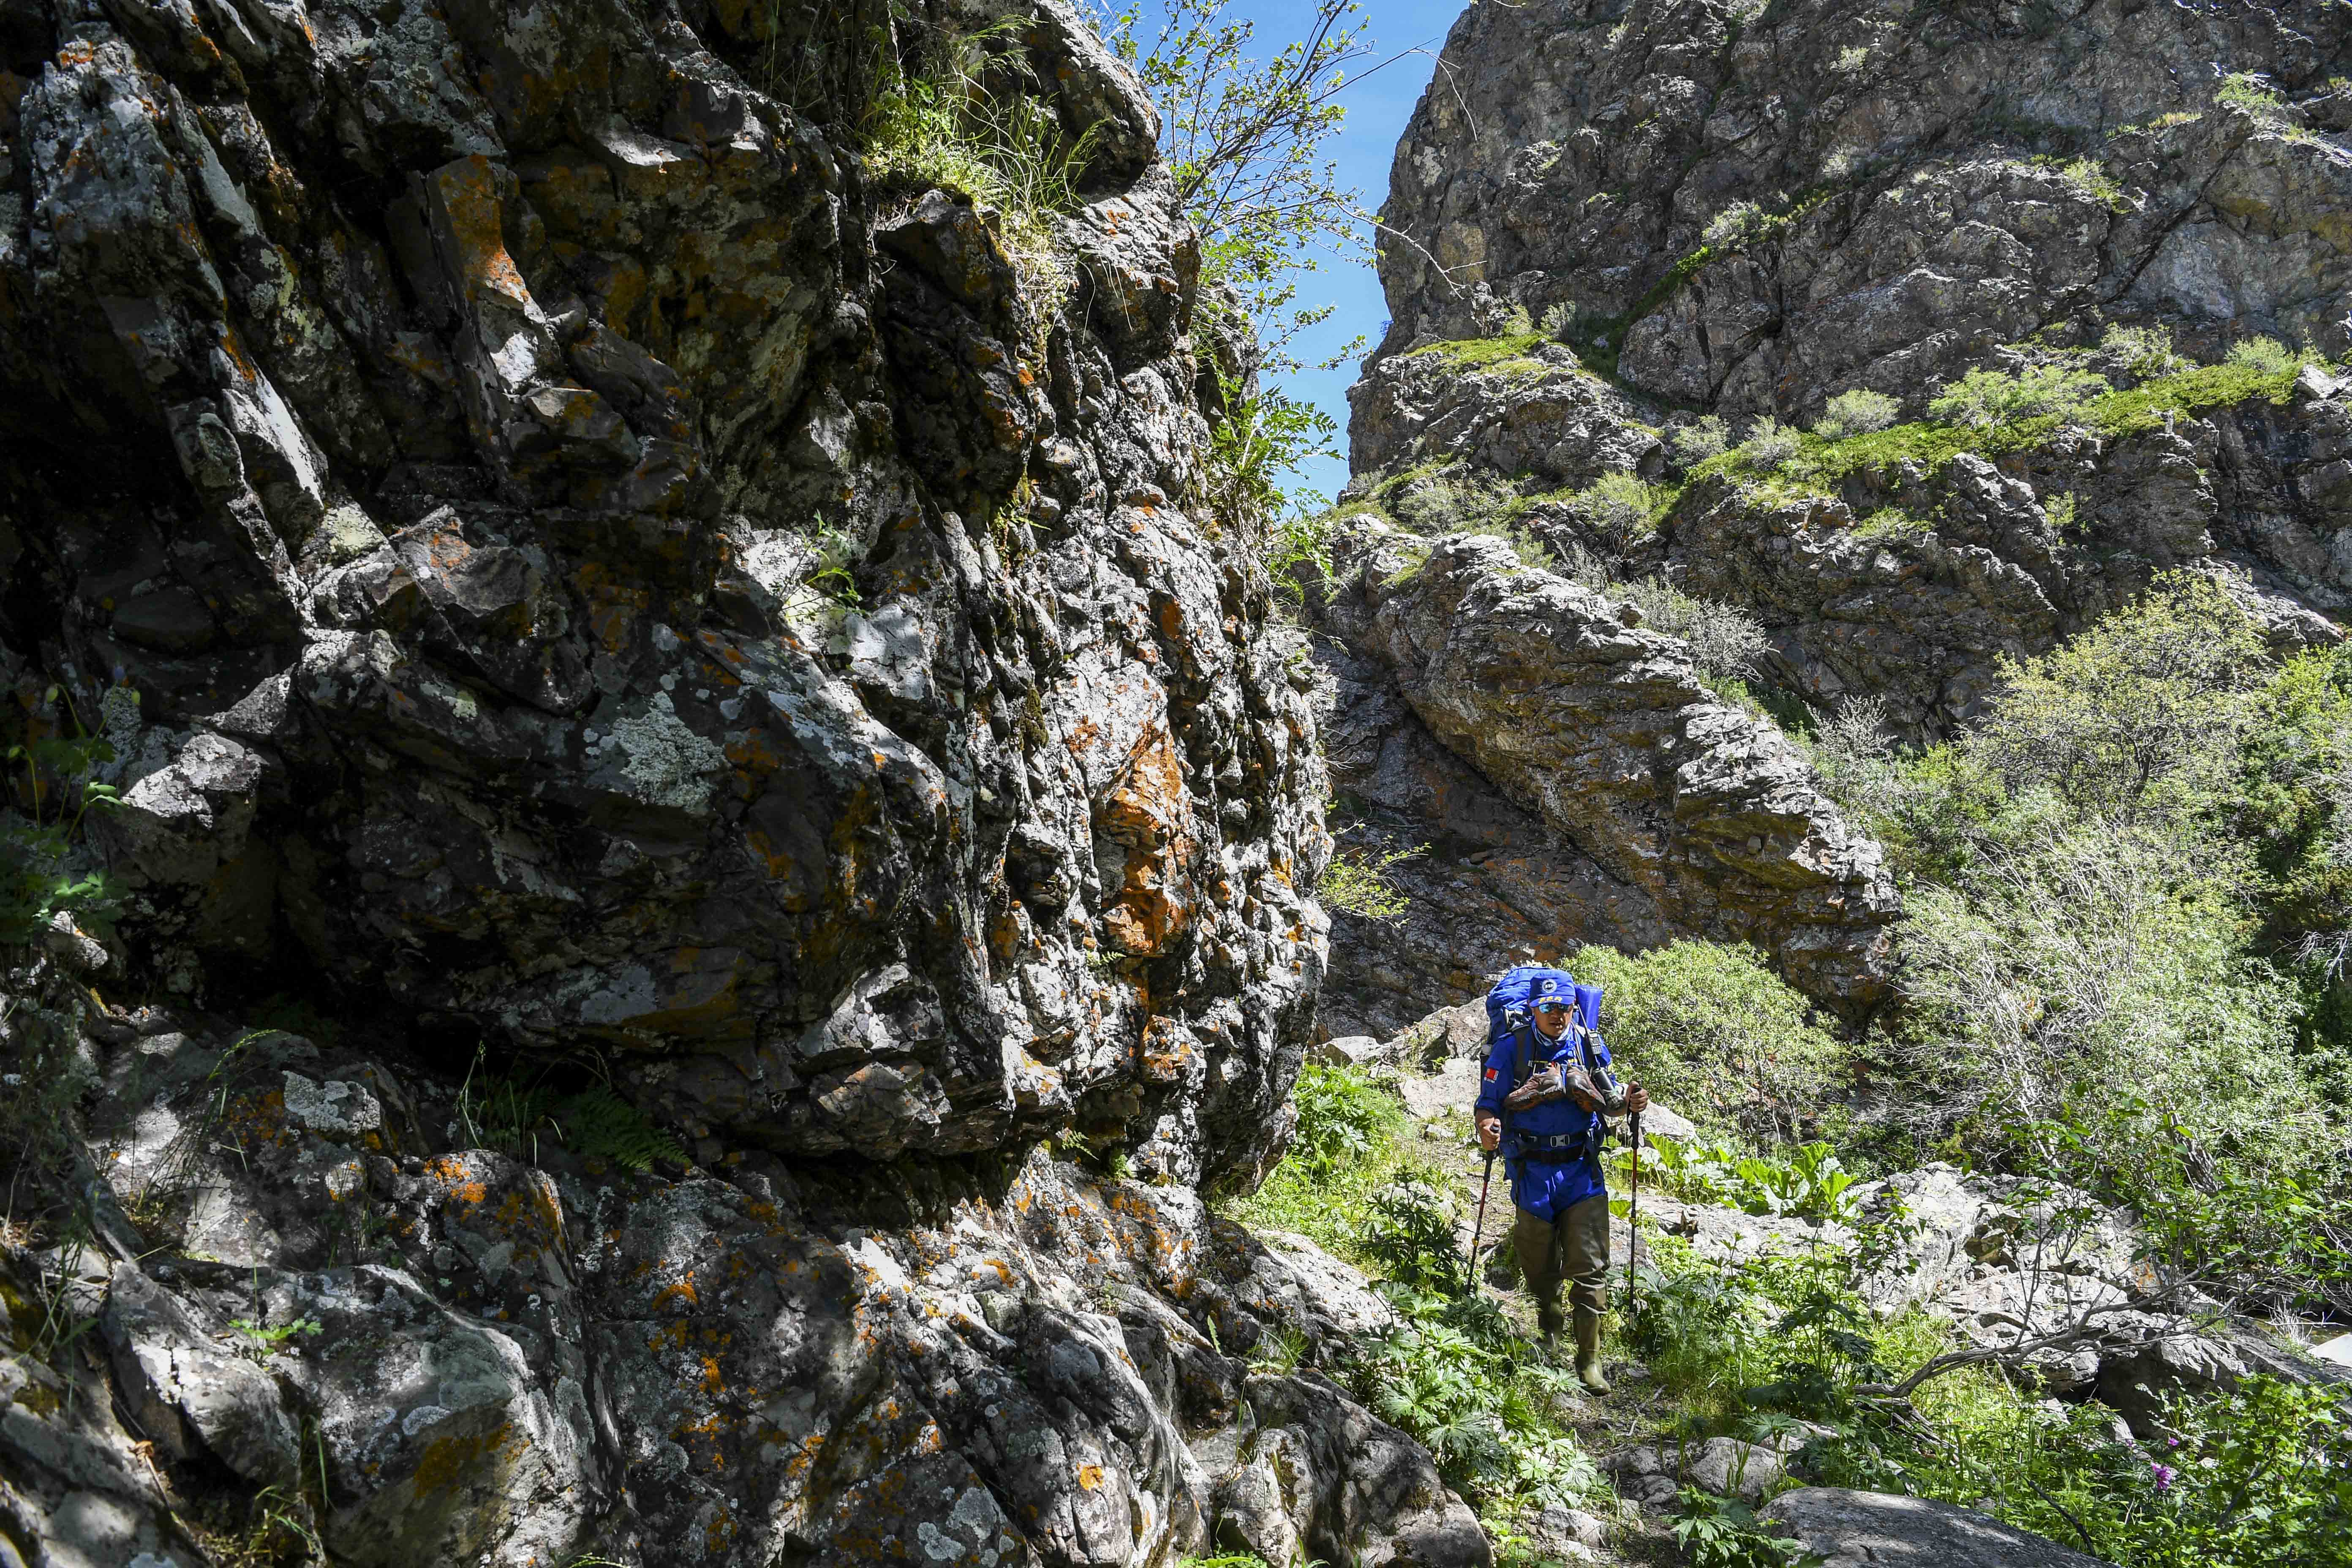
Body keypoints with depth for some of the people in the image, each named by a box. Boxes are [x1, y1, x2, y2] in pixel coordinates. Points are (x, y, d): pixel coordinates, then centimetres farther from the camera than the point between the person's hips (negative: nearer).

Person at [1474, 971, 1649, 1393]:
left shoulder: (1588, 1045, 3)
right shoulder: (1511, 1048, -5)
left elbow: (1607, 1101, 13)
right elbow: (1488, 1103, -5)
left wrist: (1628, 1102, -9)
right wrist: (1487, 1129, -27)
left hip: (1582, 1171, 1)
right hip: (1532, 1172, -1)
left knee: (1589, 1269, -5)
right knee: (1540, 1265, 13)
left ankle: (1589, 1360, 3)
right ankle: (1548, 1324, 43)